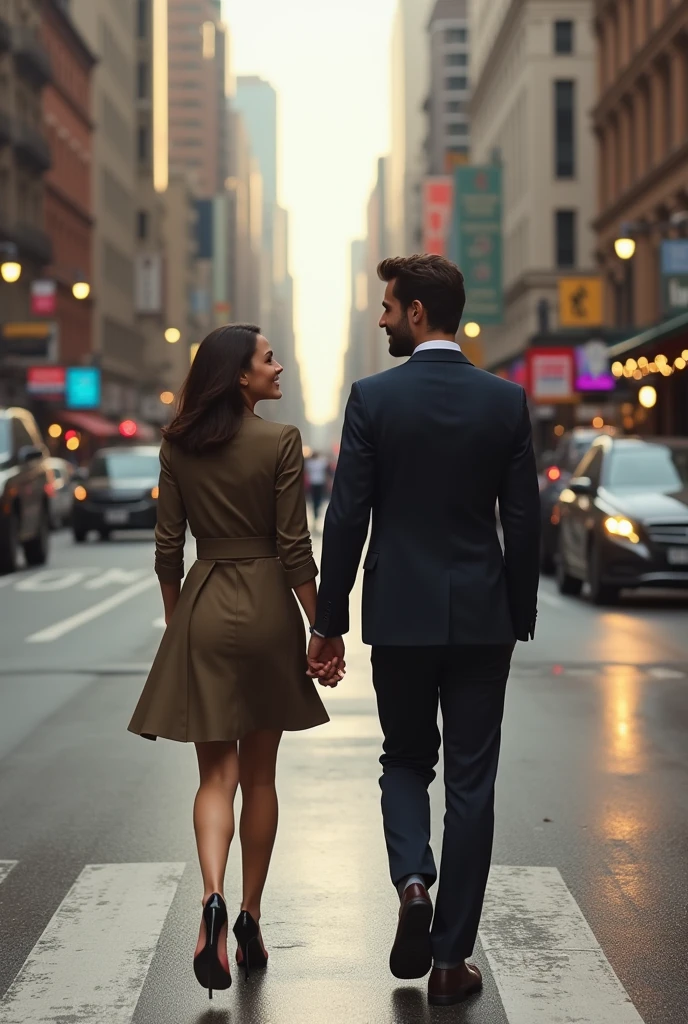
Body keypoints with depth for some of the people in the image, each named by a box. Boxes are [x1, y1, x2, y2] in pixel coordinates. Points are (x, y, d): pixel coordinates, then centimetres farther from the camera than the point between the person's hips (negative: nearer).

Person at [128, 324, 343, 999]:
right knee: (259, 774, 12)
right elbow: (294, 548, -9)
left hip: (203, 612, 2)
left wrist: (175, 624, 15)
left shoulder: (178, 446, 2)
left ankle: (213, 899, -21)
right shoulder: (280, 442, -8)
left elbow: (167, 548, 4)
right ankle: (251, 919, 18)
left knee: (216, 773, 3)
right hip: (267, 609, -2)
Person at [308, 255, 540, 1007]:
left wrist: (329, 621, 1)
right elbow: (524, 521, 0)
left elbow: (346, 520, -7)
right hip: (482, 618, 1)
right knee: (470, 783, 7)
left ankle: (413, 880, -6)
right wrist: (520, 616, 11)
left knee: (406, 760, 20)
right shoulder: (506, 401, -1)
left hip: (400, 614, -1)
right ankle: (451, 959, 10)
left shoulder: (373, 398, -7)